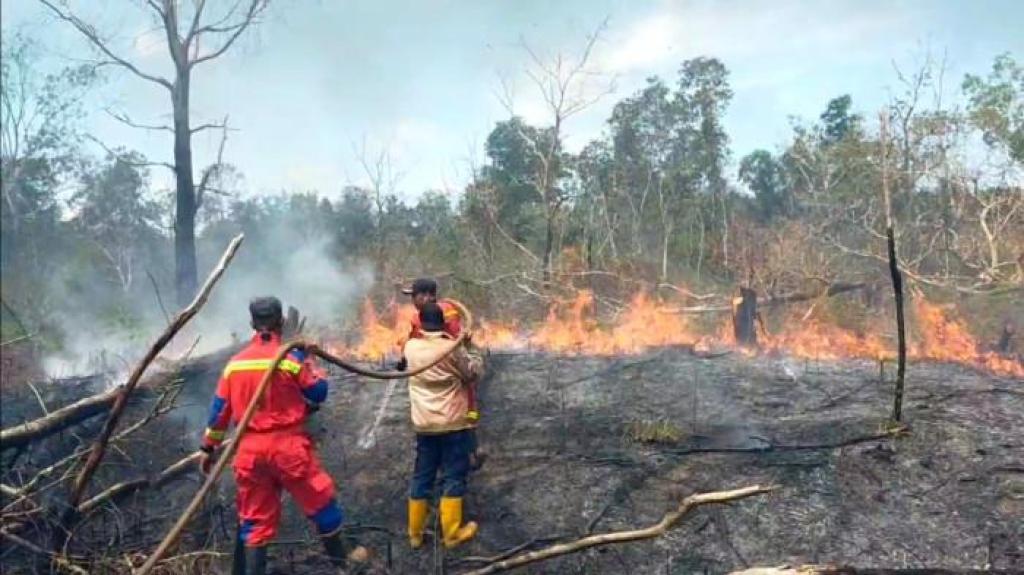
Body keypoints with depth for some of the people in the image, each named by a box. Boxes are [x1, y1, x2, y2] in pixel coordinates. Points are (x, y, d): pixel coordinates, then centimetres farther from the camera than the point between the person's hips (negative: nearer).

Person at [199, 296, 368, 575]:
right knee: (320, 499, 14)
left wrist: (209, 448, 18)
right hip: (288, 445, -4)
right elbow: (319, 393, 0)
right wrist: (310, 362, 14)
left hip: (250, 450, 4)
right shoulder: (291, 358, -9)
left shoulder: (234, 364, 5)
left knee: (255, 517, 12)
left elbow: (219, 410, 9)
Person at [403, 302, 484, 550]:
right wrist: (475, 357, 17)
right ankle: (452, 533, 11)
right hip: (453, 424, -4)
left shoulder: (411, 347, -1)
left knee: (422, 478, 13)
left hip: (424, 425, 4)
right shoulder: (453, 348, -13)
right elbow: (473, 373, 0)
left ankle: (415, 533, 21)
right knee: (453, 478, 5)